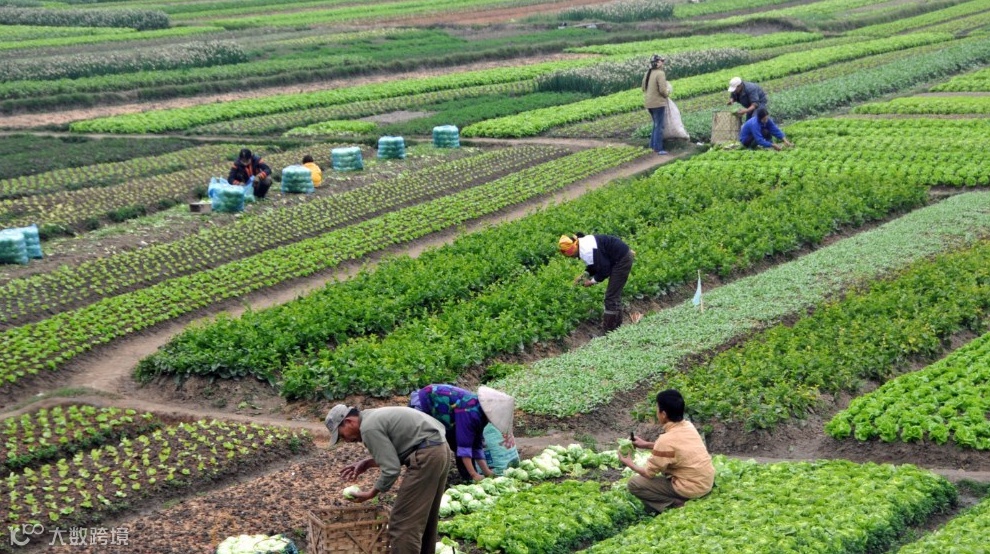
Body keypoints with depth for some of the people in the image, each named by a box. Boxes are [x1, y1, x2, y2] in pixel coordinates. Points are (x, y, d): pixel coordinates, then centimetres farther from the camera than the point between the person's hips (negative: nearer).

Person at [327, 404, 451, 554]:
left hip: (427, 457, -10)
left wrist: (371, 494, 0)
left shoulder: (369, 428, -10)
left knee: (403, 524, -7)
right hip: (440, 451, 10)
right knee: (423, 519, 18)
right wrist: (368, 463, 20)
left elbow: (391, 469, -13)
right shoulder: (375, 417, 20)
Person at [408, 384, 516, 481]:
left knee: (455, 442, 7)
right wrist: (474, 475, -31)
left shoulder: (479, 413, -6)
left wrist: (487, 472, -3)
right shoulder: (469, 411, -35)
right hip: (421, 404, -9)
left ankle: (468, 481, 15)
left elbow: (477, 444, 2)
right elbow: (464, 444, -35)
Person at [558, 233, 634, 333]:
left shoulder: (588, 251, -27)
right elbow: (595, 264, 17)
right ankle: (617, 325, 30)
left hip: (622, 260, -10)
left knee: (611, 297, -7)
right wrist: (585, 274, 4)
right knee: (615, 295, 19)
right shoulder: (583, 244, 4)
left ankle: (609, 331, -3)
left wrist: (593, 281, -10)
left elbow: (604, 269, -22)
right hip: (623, 257, 10)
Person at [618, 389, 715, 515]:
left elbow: (649, 473, -9)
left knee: (634, 484, -2)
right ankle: (677, 500, 17)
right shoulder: (688, 426, 1)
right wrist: (647, 444, 22)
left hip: (692, 489, -8)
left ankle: (675, 504, -8)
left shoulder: (666, 439, -21)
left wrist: (629, 463, 9)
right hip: (707, 482, 8)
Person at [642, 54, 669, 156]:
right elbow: (662, 90, -21)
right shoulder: (660, 73, -17)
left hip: (648, 102, 8)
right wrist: (666, 96, -1)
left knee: (656, 124, 22)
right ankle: (658, 148, 2)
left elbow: (644, 88, 14)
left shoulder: (648, 73, 8)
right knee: (659, 126, 0)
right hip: (658, 103, -8)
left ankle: (653, 145, 24)